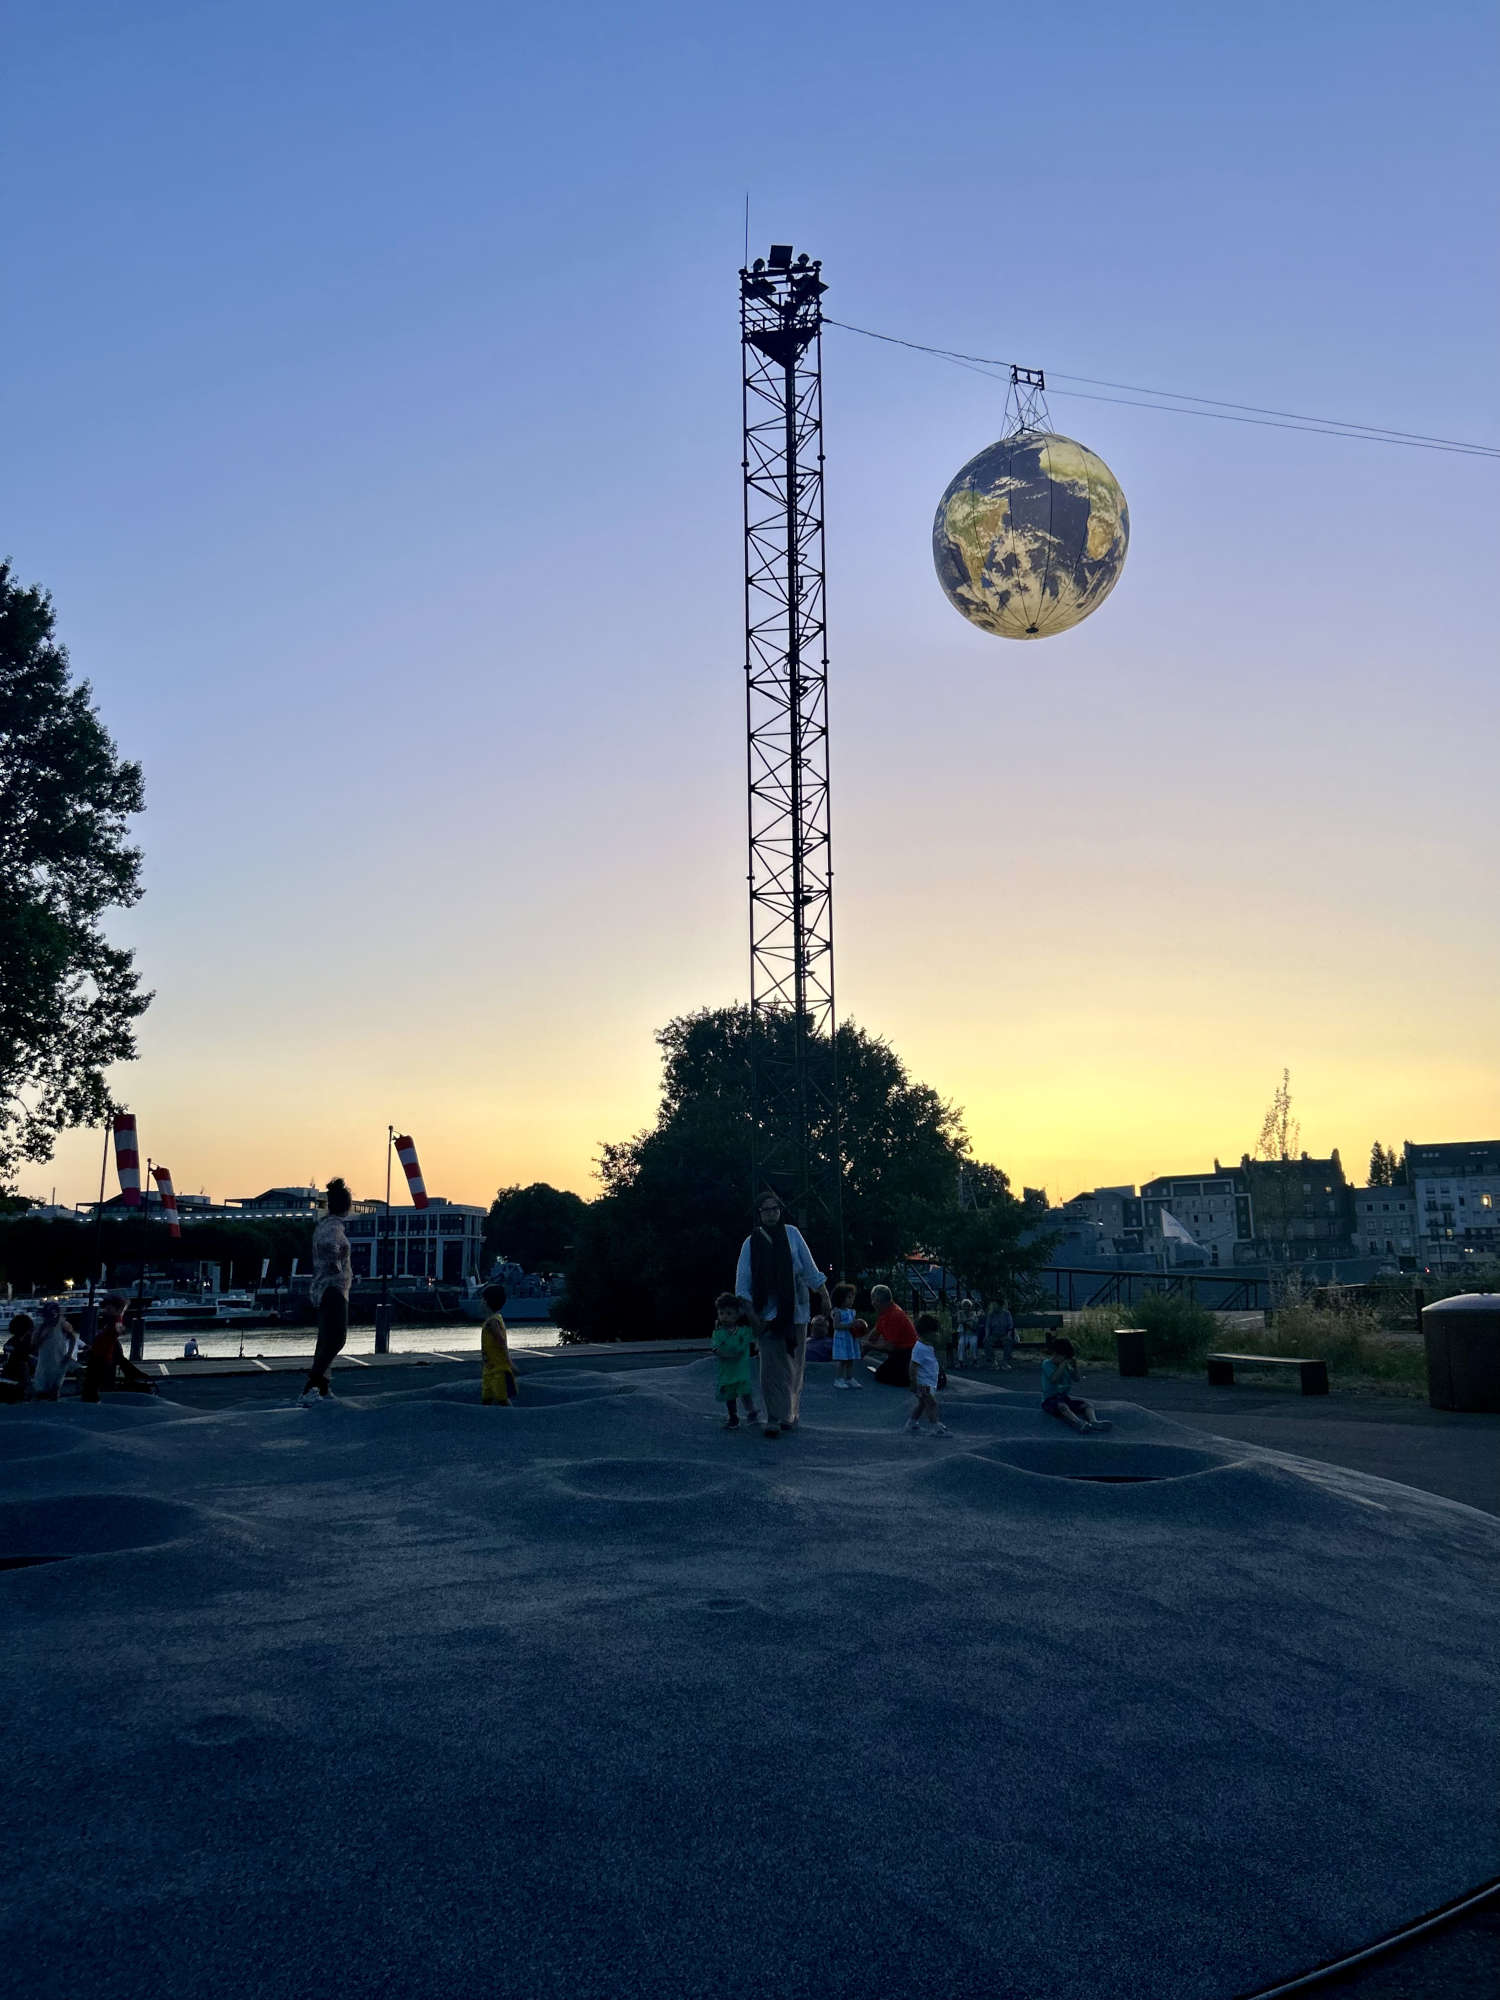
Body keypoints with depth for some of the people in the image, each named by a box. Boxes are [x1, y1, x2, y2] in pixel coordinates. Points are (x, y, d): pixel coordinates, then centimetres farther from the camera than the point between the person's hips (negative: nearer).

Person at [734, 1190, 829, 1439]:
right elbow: (743, 1279, -2)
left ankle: (791, 1414, 20)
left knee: (793, 1365, 7)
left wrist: (822, 1293, 4)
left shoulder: (791, 1234, 4)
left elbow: (808, 1266, 7)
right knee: (771, 1366, -9)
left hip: (795, 1309, 1)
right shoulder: (751, 1242, 2)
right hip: (767, 1311, -1)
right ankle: (774, 1419, -8)